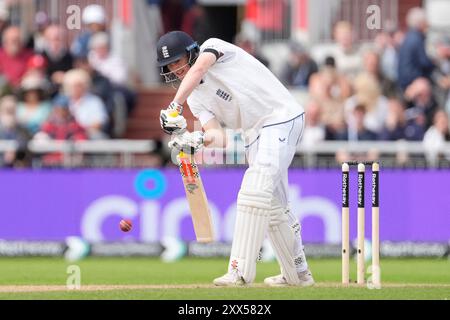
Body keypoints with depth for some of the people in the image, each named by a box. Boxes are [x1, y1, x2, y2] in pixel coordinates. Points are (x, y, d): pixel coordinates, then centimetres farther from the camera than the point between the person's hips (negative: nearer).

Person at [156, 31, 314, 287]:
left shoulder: (213, 46, -5)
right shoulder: (196, 98, 11)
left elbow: (199, 68, -29)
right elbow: (219, 137, -4)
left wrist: (175, 107, -40)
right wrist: (199, 140, -27)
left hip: (282, 116, -9)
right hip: (255, 136, 9)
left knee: (255, 190, -22)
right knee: (273, 206, 13)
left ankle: (241, 270, -28)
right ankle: (298, 274, 26)